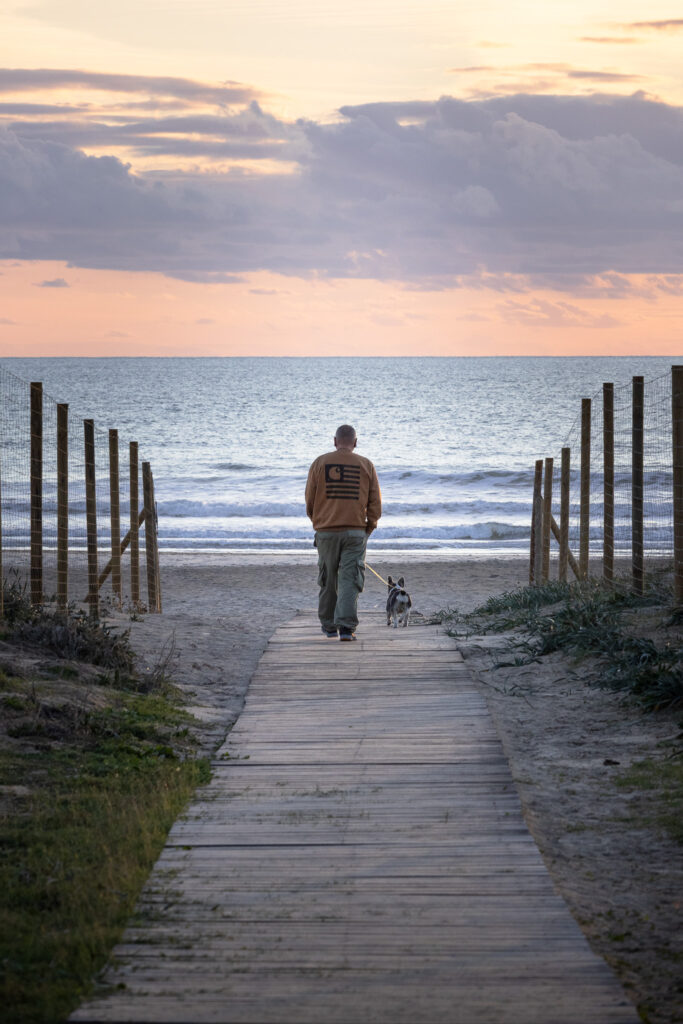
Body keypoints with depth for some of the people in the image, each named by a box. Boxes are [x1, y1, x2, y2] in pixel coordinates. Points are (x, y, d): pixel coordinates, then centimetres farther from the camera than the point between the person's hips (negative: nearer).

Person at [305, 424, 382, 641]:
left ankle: (329, 625, 23)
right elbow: (375, 502, 2)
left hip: (326, 531, 1)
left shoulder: (320, 463, 0)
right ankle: (346, 627, -14)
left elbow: (310, 500, 3)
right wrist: (369, 526, 15)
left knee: (328, 581, 13)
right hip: (355, 531, -1)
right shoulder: (366, 465, 1)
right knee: (349, 581, -2)